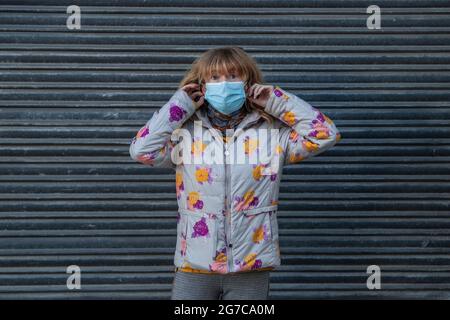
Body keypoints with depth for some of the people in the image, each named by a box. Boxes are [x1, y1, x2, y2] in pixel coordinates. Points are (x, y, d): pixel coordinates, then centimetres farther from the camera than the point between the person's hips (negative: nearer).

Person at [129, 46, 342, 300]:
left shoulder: (272, 135, 5)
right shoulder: (186, 134, 4)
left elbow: (325, 135, -1)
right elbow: (142, 150, -9)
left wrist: (277, 101, 0)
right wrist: (180, 106, -2)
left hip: (251, 269, 0)